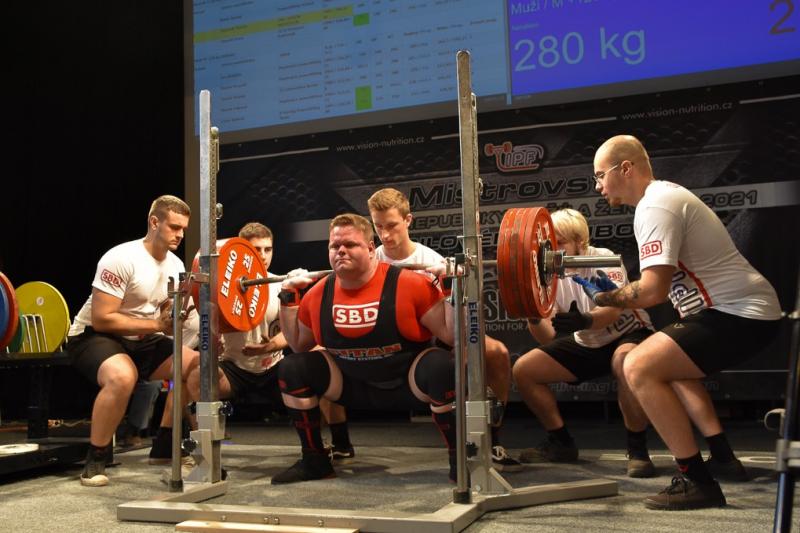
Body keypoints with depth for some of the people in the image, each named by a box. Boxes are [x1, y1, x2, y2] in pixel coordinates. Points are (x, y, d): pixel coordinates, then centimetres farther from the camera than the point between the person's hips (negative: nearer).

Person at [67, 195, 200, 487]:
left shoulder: (176, 265, 1)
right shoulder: (121, 259, -23)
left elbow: (168, 320, 8)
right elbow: (101, 319, -26)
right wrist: (156, 324, -27)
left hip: (143, 340, 8)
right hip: (93, 335, -8)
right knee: (123, 377, -39)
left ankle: (164, 446, 8)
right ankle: (95, 461, -18)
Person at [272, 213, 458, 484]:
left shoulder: (408, 284, -21)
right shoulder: (319, 295, -7)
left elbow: (451, 334, -16)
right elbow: (298, 344, 11)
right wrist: (289, 298, 2)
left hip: (409, 384, -4)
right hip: (356, 387, 5)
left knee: (442, 366, -34)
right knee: (292, 369, -9)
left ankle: (459, 459, -13)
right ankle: (314, 460, 6)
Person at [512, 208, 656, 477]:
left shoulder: (604, 260, -22)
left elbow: (613, 310, -41)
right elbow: (548, 338, -11)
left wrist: (585, 321, -61)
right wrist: (533, 317, -32)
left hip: (628, 335, -6)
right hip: (586, 345, 6)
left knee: (626, 361, -42)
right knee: (523, 370, -6)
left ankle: (637, 448, -24)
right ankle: (561, 442, 9)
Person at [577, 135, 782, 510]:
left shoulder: (655, 206, -17)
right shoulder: (663, 196, 16)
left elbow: (653, 290, -26)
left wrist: (602, 297, -10)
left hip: (740, 314, -11)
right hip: (743, 309, 11)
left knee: (639, 367, -19)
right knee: (667, 361, 29)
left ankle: (697, 481, -13)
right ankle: (723, 457, 26)